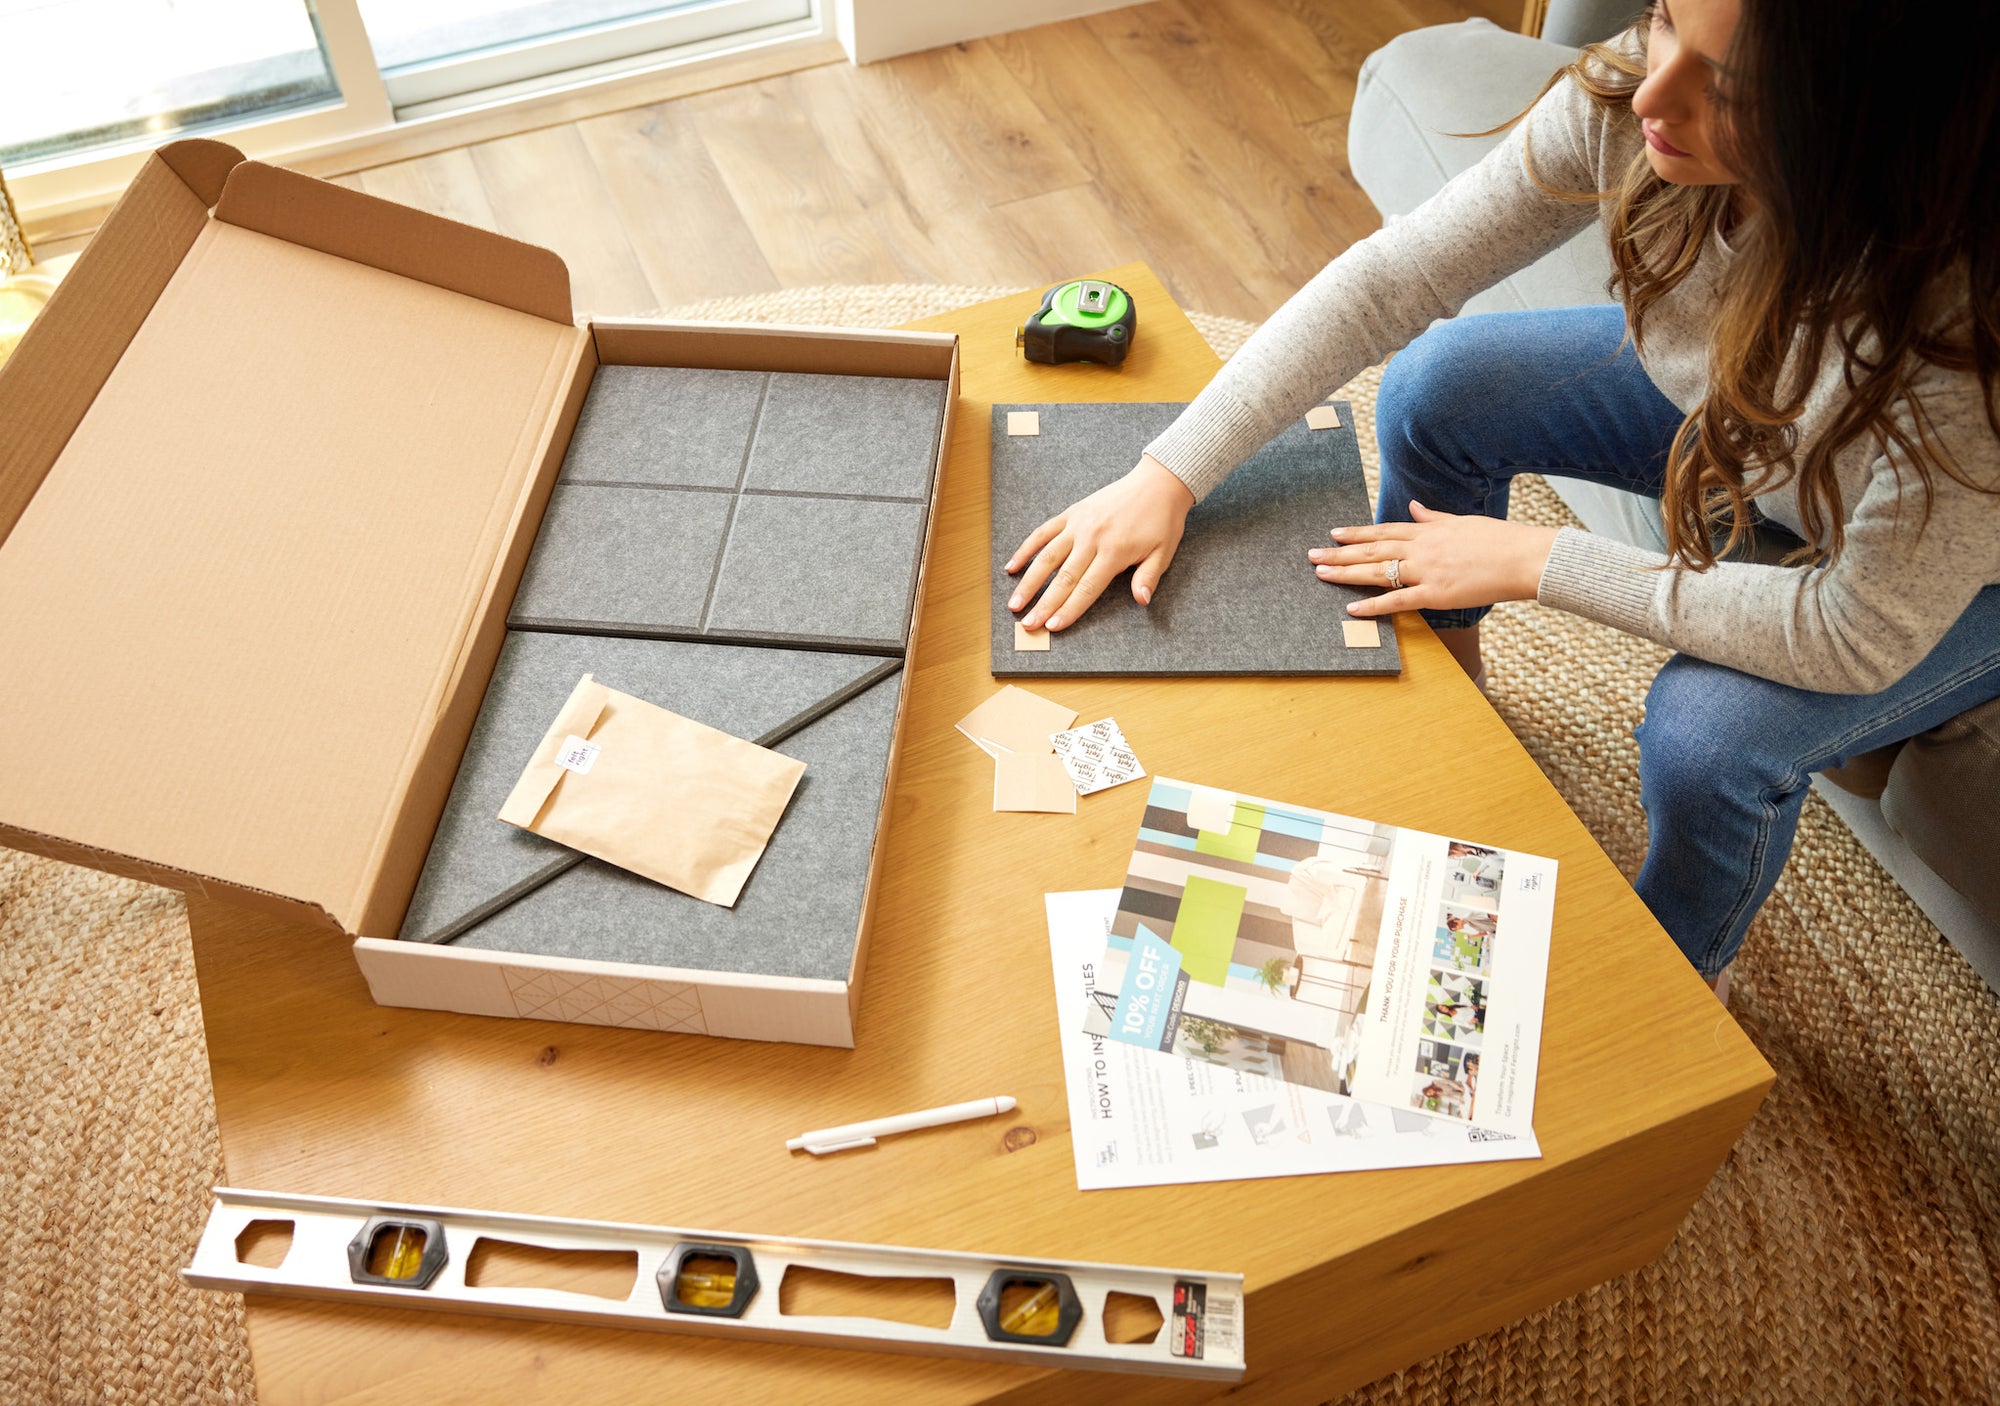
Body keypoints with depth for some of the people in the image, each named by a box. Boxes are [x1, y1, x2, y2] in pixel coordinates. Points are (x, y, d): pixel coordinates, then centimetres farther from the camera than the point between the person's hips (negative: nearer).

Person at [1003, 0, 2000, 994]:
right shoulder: (1628, 97, -32)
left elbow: (1856, 636, -33)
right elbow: (1388, 280, -24)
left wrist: (1536, 561, -29)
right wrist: (1170, 472, -29)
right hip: (1720, 396, 5)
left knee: (1709, 735, -26)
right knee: (1437, 387, -8)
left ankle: (1680, 974, 12)